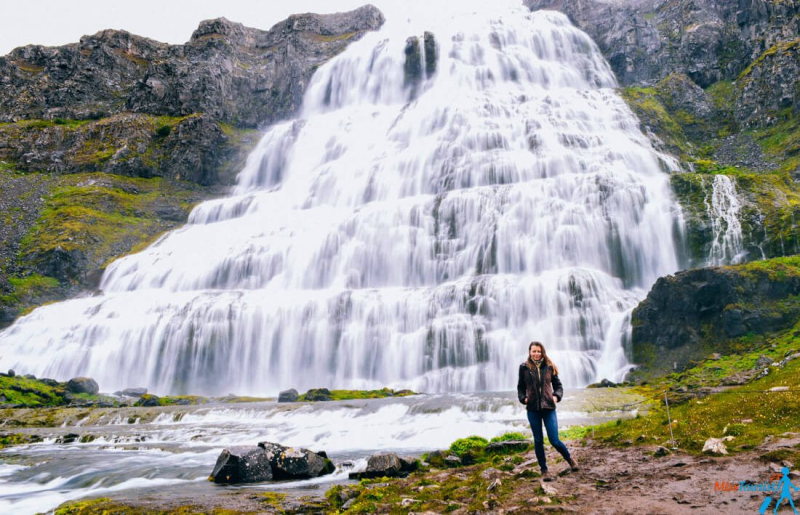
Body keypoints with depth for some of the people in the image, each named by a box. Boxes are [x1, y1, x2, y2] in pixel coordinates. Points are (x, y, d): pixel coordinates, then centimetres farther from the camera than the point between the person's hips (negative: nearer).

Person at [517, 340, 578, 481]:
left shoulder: (549, 367, 2)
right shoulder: (524, 367, 2)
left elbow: (558, 385, 10)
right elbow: (520, 387, 11)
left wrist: (556, 396, -7)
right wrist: (523, 398, -5)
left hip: (548, 408, -1)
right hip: (533, 409, 1)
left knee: (554, 441, -1)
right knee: (538, 441, 6)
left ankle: (569, 458, 29)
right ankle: (544, 470, 20)